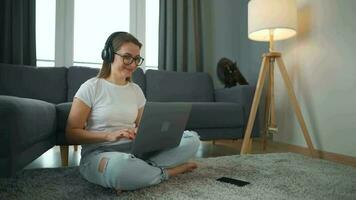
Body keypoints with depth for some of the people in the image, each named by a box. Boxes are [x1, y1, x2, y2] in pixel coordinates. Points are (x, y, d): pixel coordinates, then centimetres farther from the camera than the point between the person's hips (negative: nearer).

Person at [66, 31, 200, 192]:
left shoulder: (136, 90, 11)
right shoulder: (91, 87, -4)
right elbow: (71, 133, -7)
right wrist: (109, 135, -21)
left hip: (134, 150, 5)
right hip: (98, 153, -4)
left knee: (191, 138, -10)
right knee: (119, 166, -43)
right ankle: (168, 171, -14)